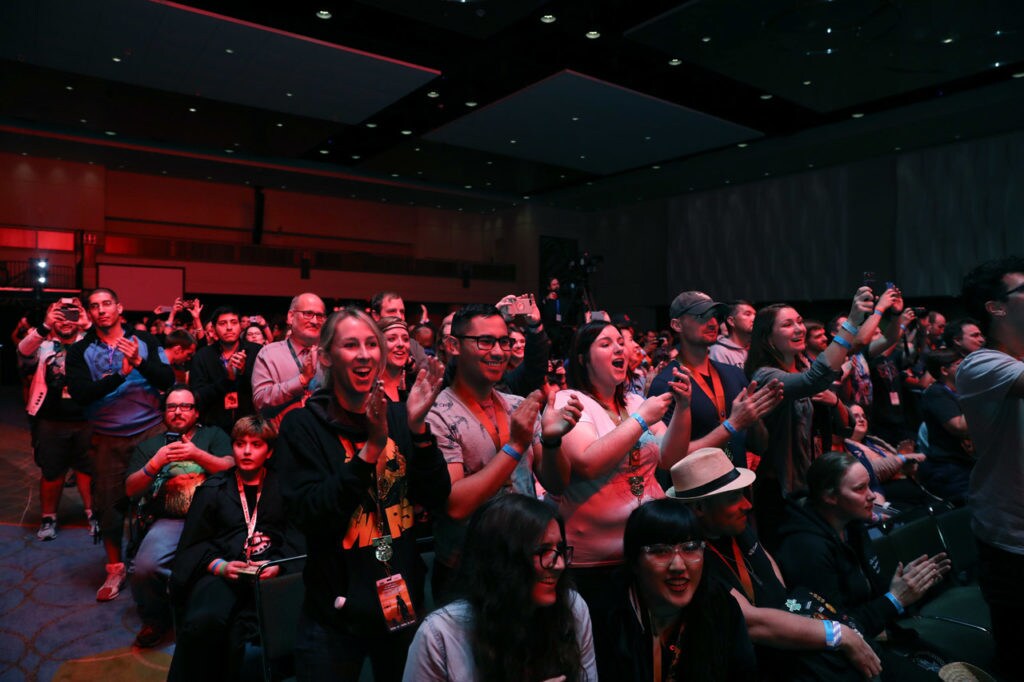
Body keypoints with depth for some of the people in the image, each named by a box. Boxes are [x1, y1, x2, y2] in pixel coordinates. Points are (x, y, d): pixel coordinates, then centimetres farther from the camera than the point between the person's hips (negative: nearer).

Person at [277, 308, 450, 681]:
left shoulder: (399, 416, -2)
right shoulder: (303, 425, -10)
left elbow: (437, 498, -7)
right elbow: (309, 514, -20)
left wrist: (418, 427, -21)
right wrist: (371, 448, -27)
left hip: (405, 601, 4)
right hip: (336, 613, -3)